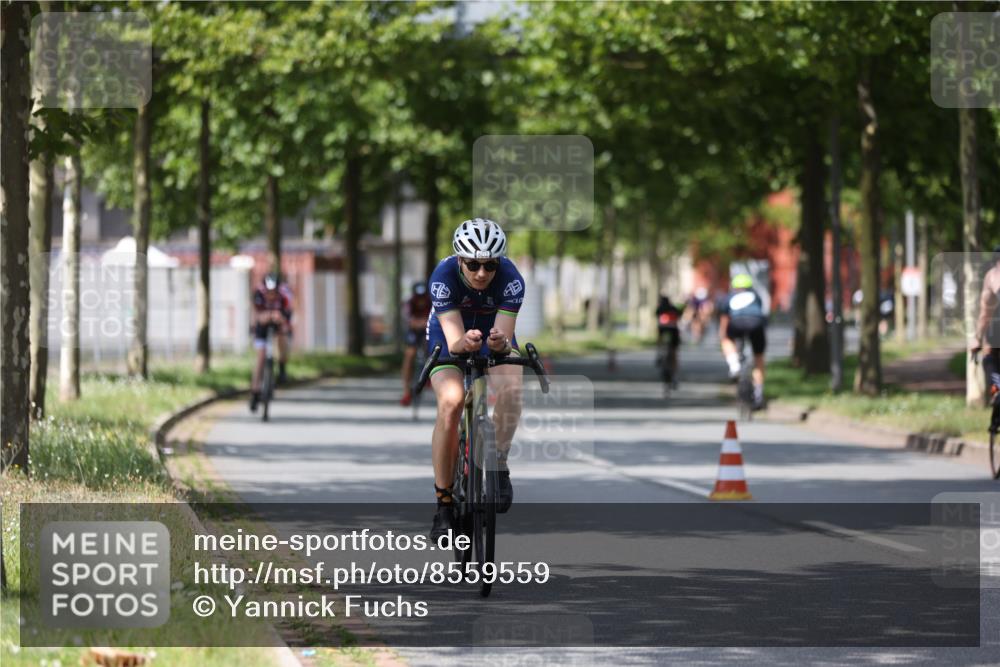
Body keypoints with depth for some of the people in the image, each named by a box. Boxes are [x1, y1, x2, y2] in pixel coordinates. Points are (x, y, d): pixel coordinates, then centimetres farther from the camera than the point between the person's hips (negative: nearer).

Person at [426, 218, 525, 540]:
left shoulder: (510, 279, -30)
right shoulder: (444, 276, -32)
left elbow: (505, 336, -33)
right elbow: (453, 341, -36)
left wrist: (501, 343, -57)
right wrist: (464, 343, -60)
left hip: (494, 336, 1)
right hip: (450, 337, -1)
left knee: (510, 388, -33)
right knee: (450, 402, -27)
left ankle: (499, 467, -15)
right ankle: (444, 503, -18)